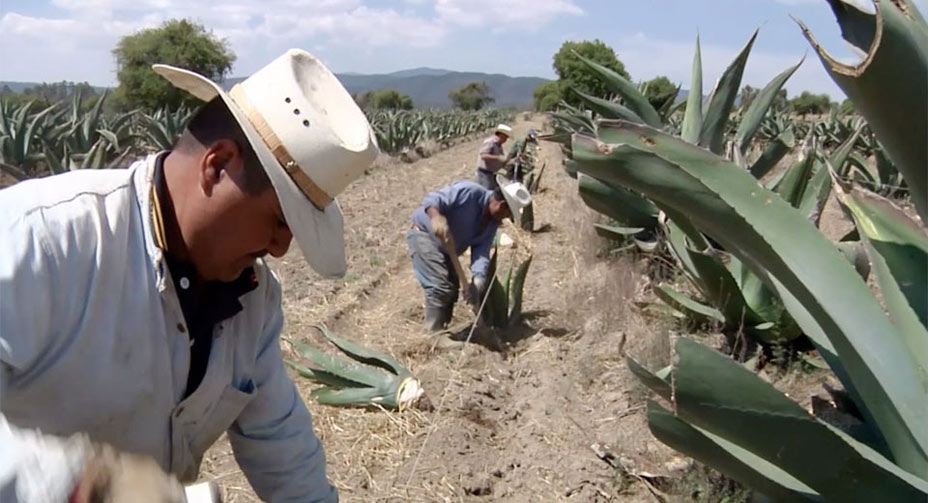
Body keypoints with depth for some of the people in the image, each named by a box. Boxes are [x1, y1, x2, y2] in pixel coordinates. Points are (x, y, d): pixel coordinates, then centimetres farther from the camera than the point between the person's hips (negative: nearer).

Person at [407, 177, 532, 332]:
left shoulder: (492, 222, -1)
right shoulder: (468, 192, -26)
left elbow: (481, 251, -10)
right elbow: (432, 199, -34)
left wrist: (478, 279, -27)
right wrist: (436, 216, -56)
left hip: (444, 250, 10)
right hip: (424, 235, -9)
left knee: (451, 290, 18)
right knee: (441, 288, -20)